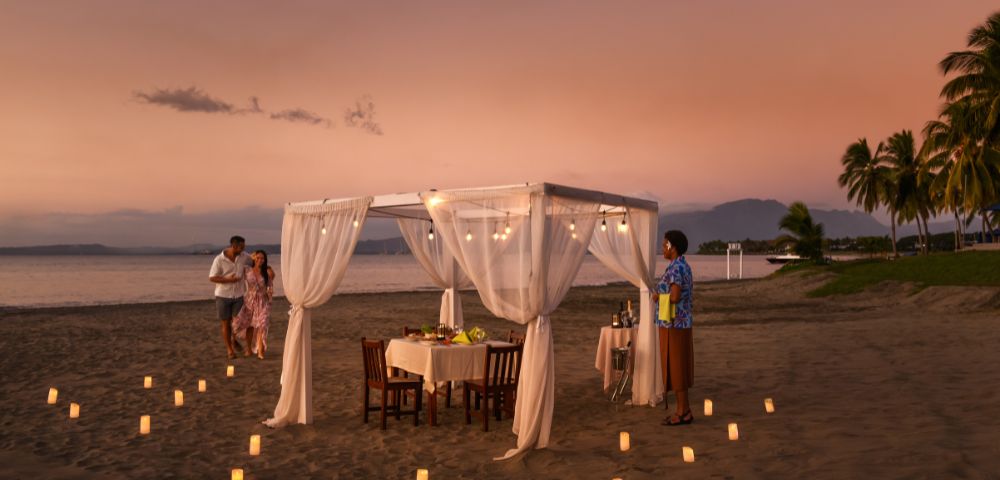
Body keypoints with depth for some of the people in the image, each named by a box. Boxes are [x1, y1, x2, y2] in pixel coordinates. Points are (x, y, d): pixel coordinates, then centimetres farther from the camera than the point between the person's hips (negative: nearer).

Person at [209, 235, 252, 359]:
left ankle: (234, 340, 31)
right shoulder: (219, 259, -13)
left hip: (239, 295, 3)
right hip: (223, 295, -3)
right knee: (226, 323, 5)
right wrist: (228, 280, -21)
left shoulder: (244, 257, -4)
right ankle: (229, 349, 17)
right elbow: (212, 278, -11)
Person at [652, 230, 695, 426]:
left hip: (673, 325, -10)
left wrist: (657, 296, -8)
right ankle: (684, 411, 19)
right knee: (679, 368, 13)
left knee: (675, 369, -2)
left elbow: (674, 297, -26)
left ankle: (682, 413, 4)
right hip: (681, 323, 10)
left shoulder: (675, 268, -18)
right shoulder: (684, 267, 13)